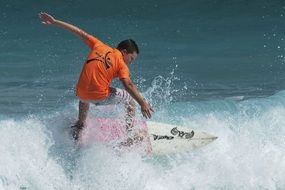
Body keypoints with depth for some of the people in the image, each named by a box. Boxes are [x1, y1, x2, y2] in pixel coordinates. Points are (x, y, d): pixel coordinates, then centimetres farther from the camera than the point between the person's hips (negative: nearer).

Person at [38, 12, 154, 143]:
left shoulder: (99, 46, 13)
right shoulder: (121, 63, 0)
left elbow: (79, 32, 16)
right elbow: (128, 85, -13)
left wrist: (54, 22, 22)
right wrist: (143, 104, -17)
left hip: (81, 94, 5)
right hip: (101, 97, -5)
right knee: (130, 99, 19)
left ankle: (79, 127, 42)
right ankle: (129, 133, 11)